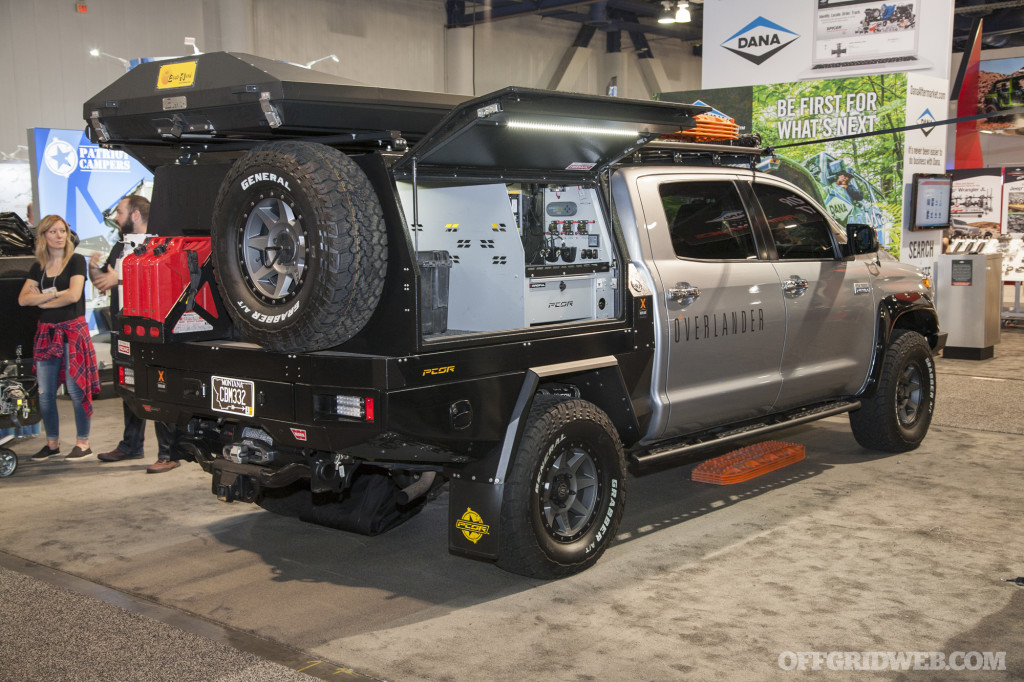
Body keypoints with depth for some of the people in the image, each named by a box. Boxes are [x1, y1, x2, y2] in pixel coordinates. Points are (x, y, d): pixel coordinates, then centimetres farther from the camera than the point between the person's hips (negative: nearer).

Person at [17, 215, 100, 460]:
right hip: (46, 332, 5)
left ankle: (83, 444, 3)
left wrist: (43, 301, -3)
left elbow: (74, 295, -14)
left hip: (73, 330, -5)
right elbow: (23, 299, 2)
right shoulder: (38, 267, 13)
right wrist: (55, 294, -9)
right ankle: (52, 443, 19)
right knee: (45, 393, 7)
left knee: (76, 389, -5)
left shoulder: (76, 261, -1)